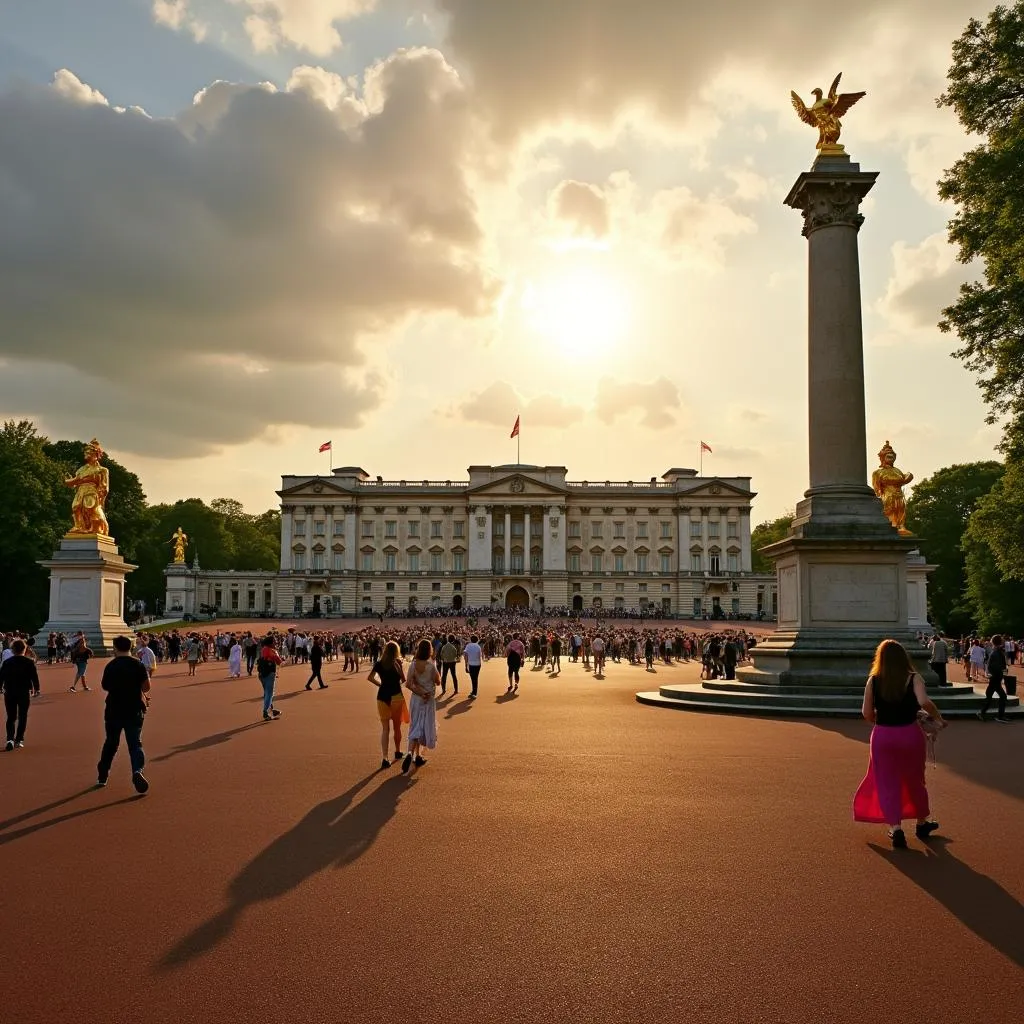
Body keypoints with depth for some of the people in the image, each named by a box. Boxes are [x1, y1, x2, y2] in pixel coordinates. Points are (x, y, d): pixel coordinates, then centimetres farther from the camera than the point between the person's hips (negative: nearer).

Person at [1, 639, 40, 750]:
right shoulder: (29, 662, -7)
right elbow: (34, 676, -4)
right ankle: (19, 740, 8)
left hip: (9, 692, 2)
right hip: (24, 692, -2)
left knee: (11, 717, 9)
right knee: (22, 717, 9)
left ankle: (10, 739, -7)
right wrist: (36, 689, 9)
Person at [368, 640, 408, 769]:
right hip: (396, 696, -1)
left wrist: (381, 684, 5)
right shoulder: (397, 663, -6)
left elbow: (370, 677, -5)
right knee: (397, 727, 16)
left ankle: (384, 758, -7)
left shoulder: (379, 664, 1)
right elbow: (404, 679, -4)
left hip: (382, 696, 2)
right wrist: (400, 665, 5)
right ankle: (398, 752, 34)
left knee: (384, 728, 5)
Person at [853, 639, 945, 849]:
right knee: (915, 781, 20)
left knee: (888, 784, 10)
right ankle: (922, 824, 37)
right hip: (910, 734, 0)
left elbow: (866, 713, -6)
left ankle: (896, 829, -1)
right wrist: (938, 718, -9)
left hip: (882, 736, 0)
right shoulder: (913, 679, -7)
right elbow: (924, 702, -25)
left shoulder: (873, 681, -4)